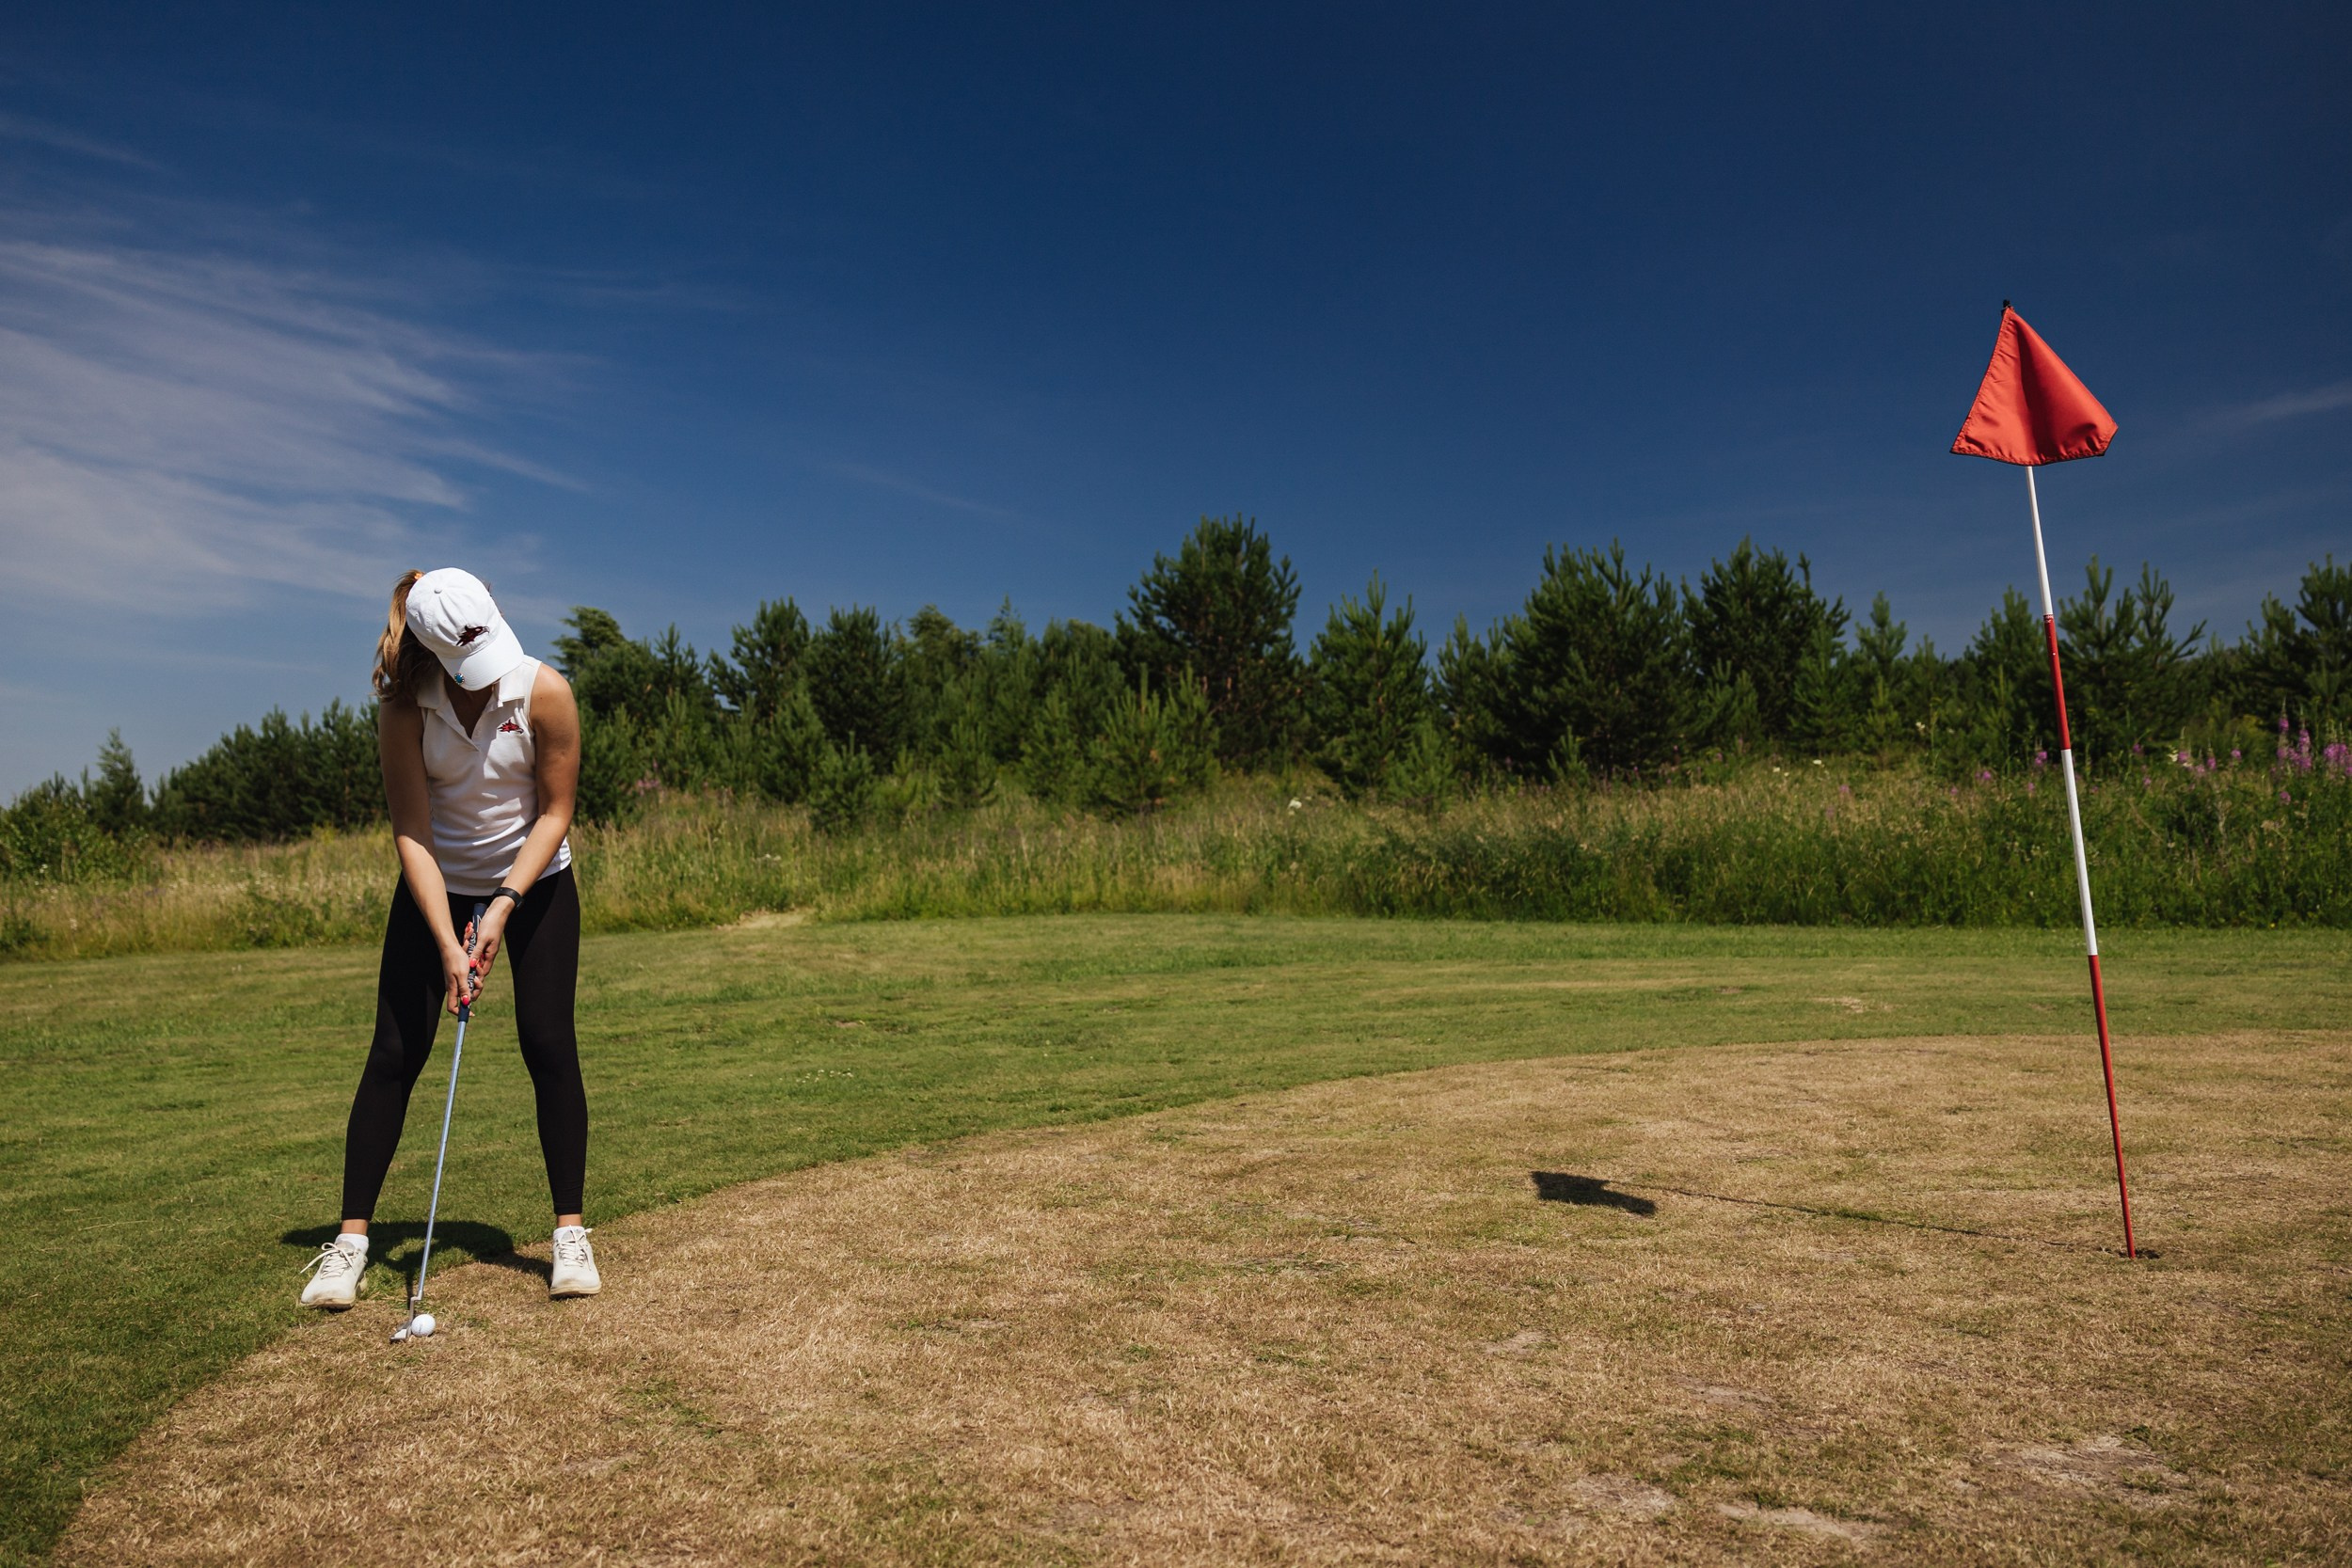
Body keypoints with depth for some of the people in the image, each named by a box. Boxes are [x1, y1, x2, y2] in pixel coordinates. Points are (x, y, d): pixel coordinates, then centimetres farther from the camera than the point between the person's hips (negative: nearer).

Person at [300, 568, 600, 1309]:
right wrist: (447, 942, -23)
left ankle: (571, 1233, 4)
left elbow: (555, 811, -12)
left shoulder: (545, 692, -21)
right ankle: (350, 1239, 10)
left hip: (534, 880, -1)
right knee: (394, 1052, -2)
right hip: (436, 884, 1)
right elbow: (411, 830, -18)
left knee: (549, 1045, -5)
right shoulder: (404, 705, -19)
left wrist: (505, 906, -19)